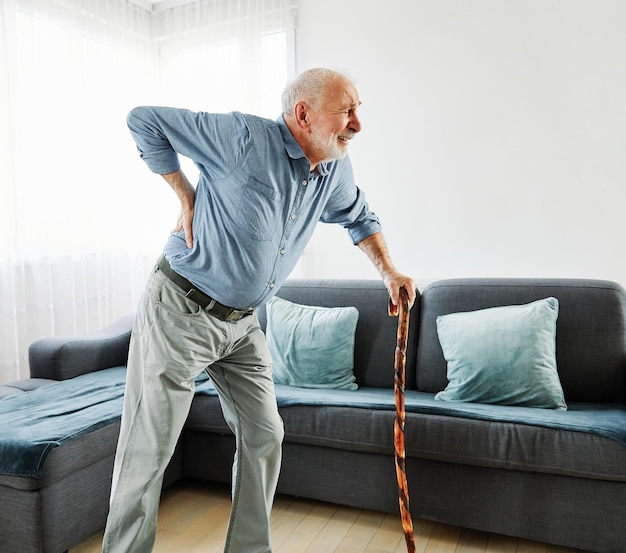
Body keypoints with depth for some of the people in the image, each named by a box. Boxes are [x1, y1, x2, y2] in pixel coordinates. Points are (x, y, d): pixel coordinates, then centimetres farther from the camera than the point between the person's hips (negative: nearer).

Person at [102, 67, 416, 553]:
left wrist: (389, 270, 15)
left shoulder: (336, 170, 1)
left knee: (264, 435, 11)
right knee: (148, 450, 1)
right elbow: (145, 121, -12)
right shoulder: (245, 138, -20)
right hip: (180, 311, -6)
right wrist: (187, 197, -12)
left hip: (242, 322, 7)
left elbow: (359, 217, 22)